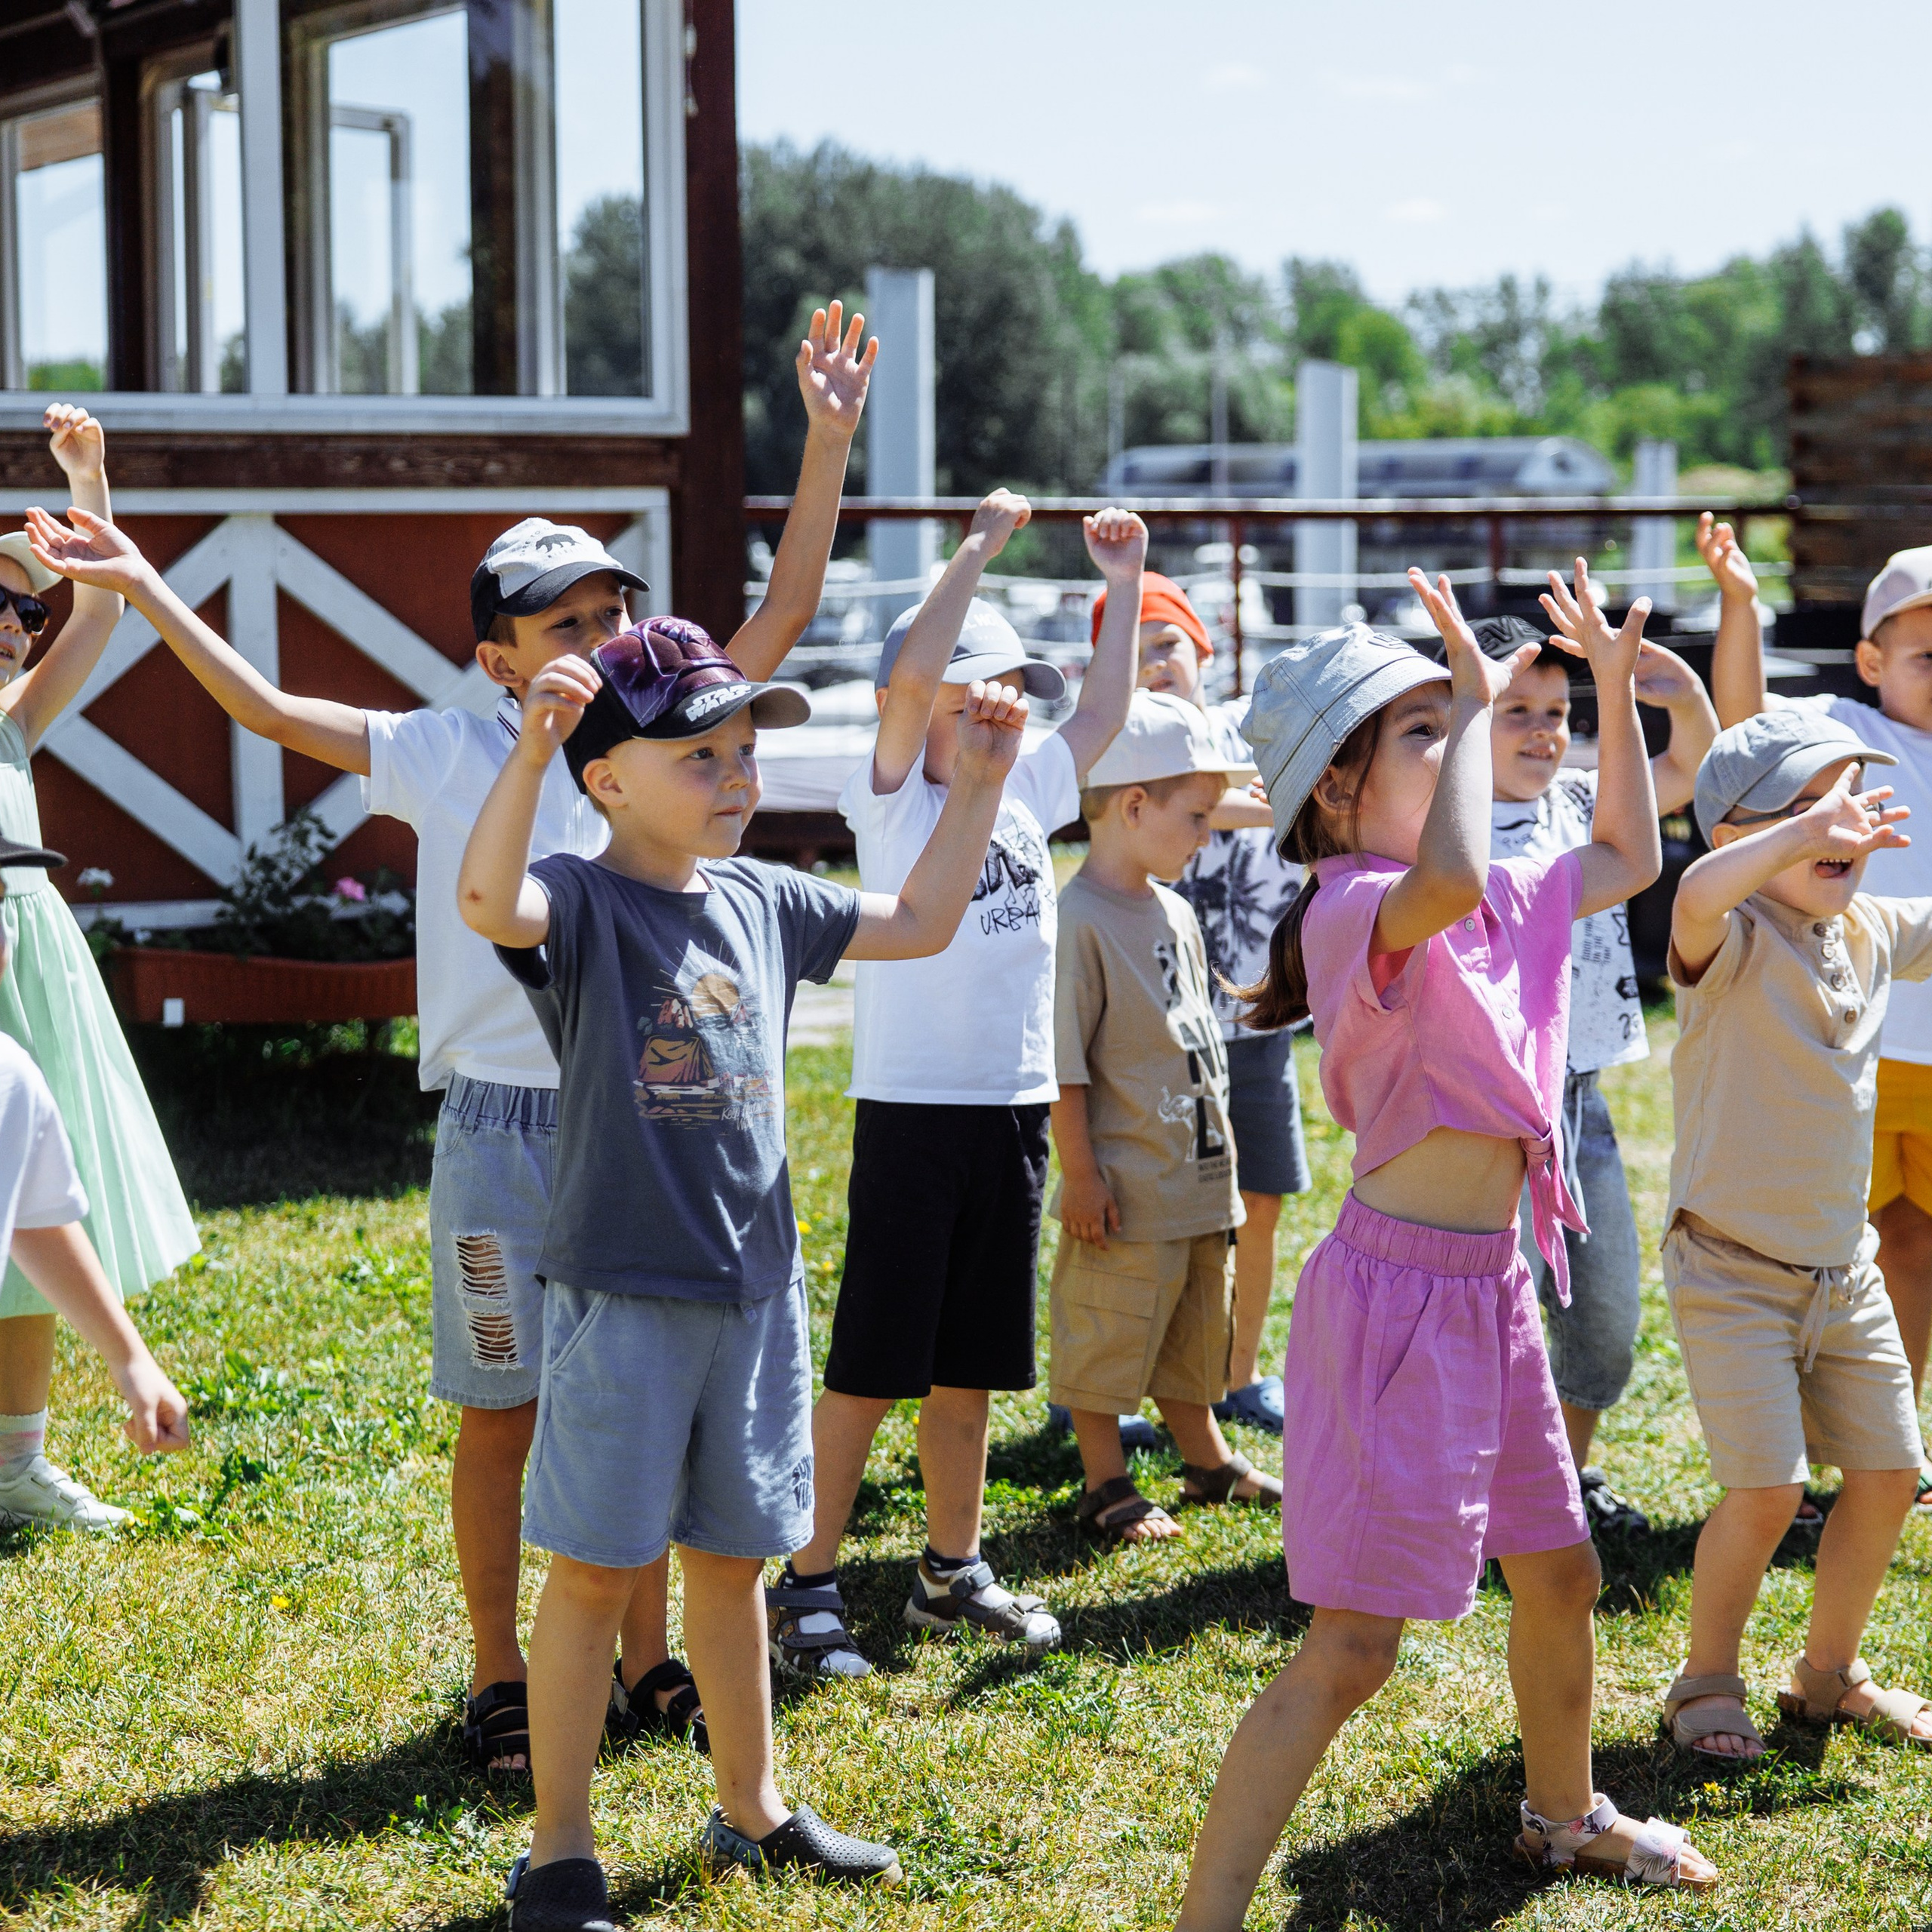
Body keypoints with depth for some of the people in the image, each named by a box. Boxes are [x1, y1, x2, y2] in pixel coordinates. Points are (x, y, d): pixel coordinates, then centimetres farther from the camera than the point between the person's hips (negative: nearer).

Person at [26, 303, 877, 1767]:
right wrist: (142, 586, -7)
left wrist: (830, 440, -5)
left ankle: (649, 1661, 24)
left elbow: (788, 610, 2)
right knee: (502, 1412, 6)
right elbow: (269, 708, -1)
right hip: (503, 1127, -2)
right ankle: (501, 1679, 18)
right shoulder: (447, 754, -2)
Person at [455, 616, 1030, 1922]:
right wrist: (532, 751, -48)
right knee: (598, 1569, 0)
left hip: (757, 1287, 6)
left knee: (733, 1558, 17)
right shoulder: (581, 903, -11)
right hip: (623, 1290, -6)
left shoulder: (764, 901, 9)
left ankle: (753, 1811, 31)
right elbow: (487, 900, -34)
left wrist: (978, 783, 12)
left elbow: (919, 924, 20)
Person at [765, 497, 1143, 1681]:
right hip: (912, 1108, -6)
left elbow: (1105, 712, 23)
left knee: (971, 1366, 15)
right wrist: (982, 547, -18)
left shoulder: (1027, 795, 12)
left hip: (1015, 1109, 6)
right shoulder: (893, 800, -6)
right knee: (869, 1369, -3)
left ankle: (953, 1573, 26)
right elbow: (913, 673, -21)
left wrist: (1126, 586, 18)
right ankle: (809, 1589, 4)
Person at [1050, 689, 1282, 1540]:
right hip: (1125, 1193, -8)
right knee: (1106, 1340, 3)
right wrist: (1081, 1173, -18)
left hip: (1197, 1180, 8)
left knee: (1195, 1333, 20)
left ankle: (1208, 1461, 34)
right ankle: (1106, 1486, 14)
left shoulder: (1175, 913, 11)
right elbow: (1064, 1069, -18)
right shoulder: (1079, 920, -17)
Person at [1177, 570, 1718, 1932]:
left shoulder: (1500, 904, 9)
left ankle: (1566, 1814, 50)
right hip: (1400, 1292, -9)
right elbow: (1447, 877, -42)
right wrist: (1477, 703, -27)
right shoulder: (1353, 910, -18)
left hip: (1494, 1289, 9)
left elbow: (1628, 857, 26)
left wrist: (1617, 691, 16)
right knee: (1352, 1649, -9)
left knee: (1559, 1573, 26)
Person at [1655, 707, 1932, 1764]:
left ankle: (1829, 1673, 29)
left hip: (1844, 1268, 7)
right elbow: (1699, 894, -42)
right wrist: (1808, 834, -42)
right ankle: (1707, 1685, 12)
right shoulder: (1736, 945, -18)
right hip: (1733, 1269, -7)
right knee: (1767, 1489, -11)